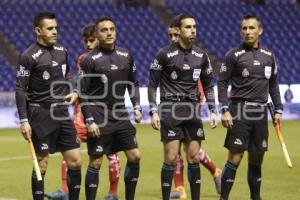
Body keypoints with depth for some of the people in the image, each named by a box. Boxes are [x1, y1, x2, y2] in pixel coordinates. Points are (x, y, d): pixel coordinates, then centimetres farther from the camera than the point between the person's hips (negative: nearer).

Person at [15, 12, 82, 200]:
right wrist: (24, 120, -15)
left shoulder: (62, 51, 8)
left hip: (62, 113, 6)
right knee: (41, 165, -2)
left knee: (75, 162, 4)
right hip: (41, 114, -6)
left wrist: (74, 90, 8)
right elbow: (20, 89, -11)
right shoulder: (29, 56, -12)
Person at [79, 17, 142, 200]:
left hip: (121, 116, 5)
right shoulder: (90, 60, -9)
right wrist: (89, 121, -12)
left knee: (135, 157, 3)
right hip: (99, 119, -5)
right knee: (96, 163, -3)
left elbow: (133, 83, 17)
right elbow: (83, 93, -7)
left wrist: (137, 107, 4)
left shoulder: (126, 56, 6)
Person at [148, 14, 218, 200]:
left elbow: (208, 86, 16)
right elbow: (152, 85, 0)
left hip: (192, 109, 4)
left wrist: (213, 111, 8)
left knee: (194, 158, 3)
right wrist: (153, 112, -7)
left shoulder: (201, 55, 8)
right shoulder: (165, 54, -5)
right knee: (171, 159, -7)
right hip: (170, 109, -4)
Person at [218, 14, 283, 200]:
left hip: (261, 112, 5)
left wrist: (278, 110, 12)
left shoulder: (269, 55, 11)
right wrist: (225, 110, -13)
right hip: (240, 111, -4)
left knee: (257, 160, 9)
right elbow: (222, 83, -4)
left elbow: (273, 85, 18)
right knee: (235, 158, -9)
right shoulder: (233, 55, -3)